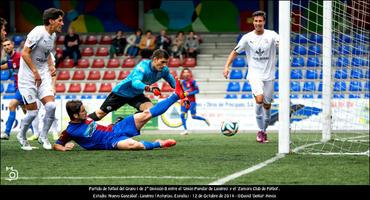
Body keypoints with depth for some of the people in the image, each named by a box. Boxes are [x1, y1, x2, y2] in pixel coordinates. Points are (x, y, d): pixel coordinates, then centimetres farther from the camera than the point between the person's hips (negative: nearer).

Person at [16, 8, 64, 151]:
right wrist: (35, 72, -20)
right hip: (27, 76, -7)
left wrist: (51, 66, 8)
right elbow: (25, 53, -19)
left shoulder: (53, 35, 8)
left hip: (43, 74, 7)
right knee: (33, 111, -4)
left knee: (51, 105, -12)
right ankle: (21, 136, 22)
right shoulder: (38, 33, -17)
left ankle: (43, 136, 7)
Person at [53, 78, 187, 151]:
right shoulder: (70, 131, -13)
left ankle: (176, 96, 2)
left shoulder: (85, 119, 7)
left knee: (146, 114, -2)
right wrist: (64, 148, -31)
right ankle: (158, 144, -17)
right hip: (111, 141, -7)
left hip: (114, 129, 7)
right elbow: (56, 145, -11)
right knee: (133, 144, -41)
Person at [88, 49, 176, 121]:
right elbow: (135, 82, -51)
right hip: (122, 92, -5)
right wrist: (148, 87, -68)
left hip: (136, 95, 6)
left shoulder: (164, 70, -15)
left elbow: (172, 82, 3)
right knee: (101, 113, 2)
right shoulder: (143, 66, -35)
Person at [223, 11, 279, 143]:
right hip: (254, 74, -1)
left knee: (267, 105, 7)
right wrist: (227, 66, -2)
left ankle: (264, 131, 28)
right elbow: (235, 52, 10)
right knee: (259, 99, -24)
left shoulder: (271, 35, -3)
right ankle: (260, 130, -12)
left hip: (269, 75, 1)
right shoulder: (247, 38, 1)